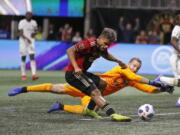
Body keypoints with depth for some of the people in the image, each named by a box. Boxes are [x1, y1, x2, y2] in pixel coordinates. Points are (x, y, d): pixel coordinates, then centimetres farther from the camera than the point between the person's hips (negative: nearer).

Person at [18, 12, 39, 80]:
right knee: (23, 58, 3)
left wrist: (34, 33, -7)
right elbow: (21, 33, -12)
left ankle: (33, 74, -18)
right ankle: (23, 74, 13)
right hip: (23, 41, -3)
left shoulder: (34, 22, 7)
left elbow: (35, 31, 17)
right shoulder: (22, 22, -6)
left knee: (32, 57, -10)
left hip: (31, 42, 3)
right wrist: (26, 39, -28)